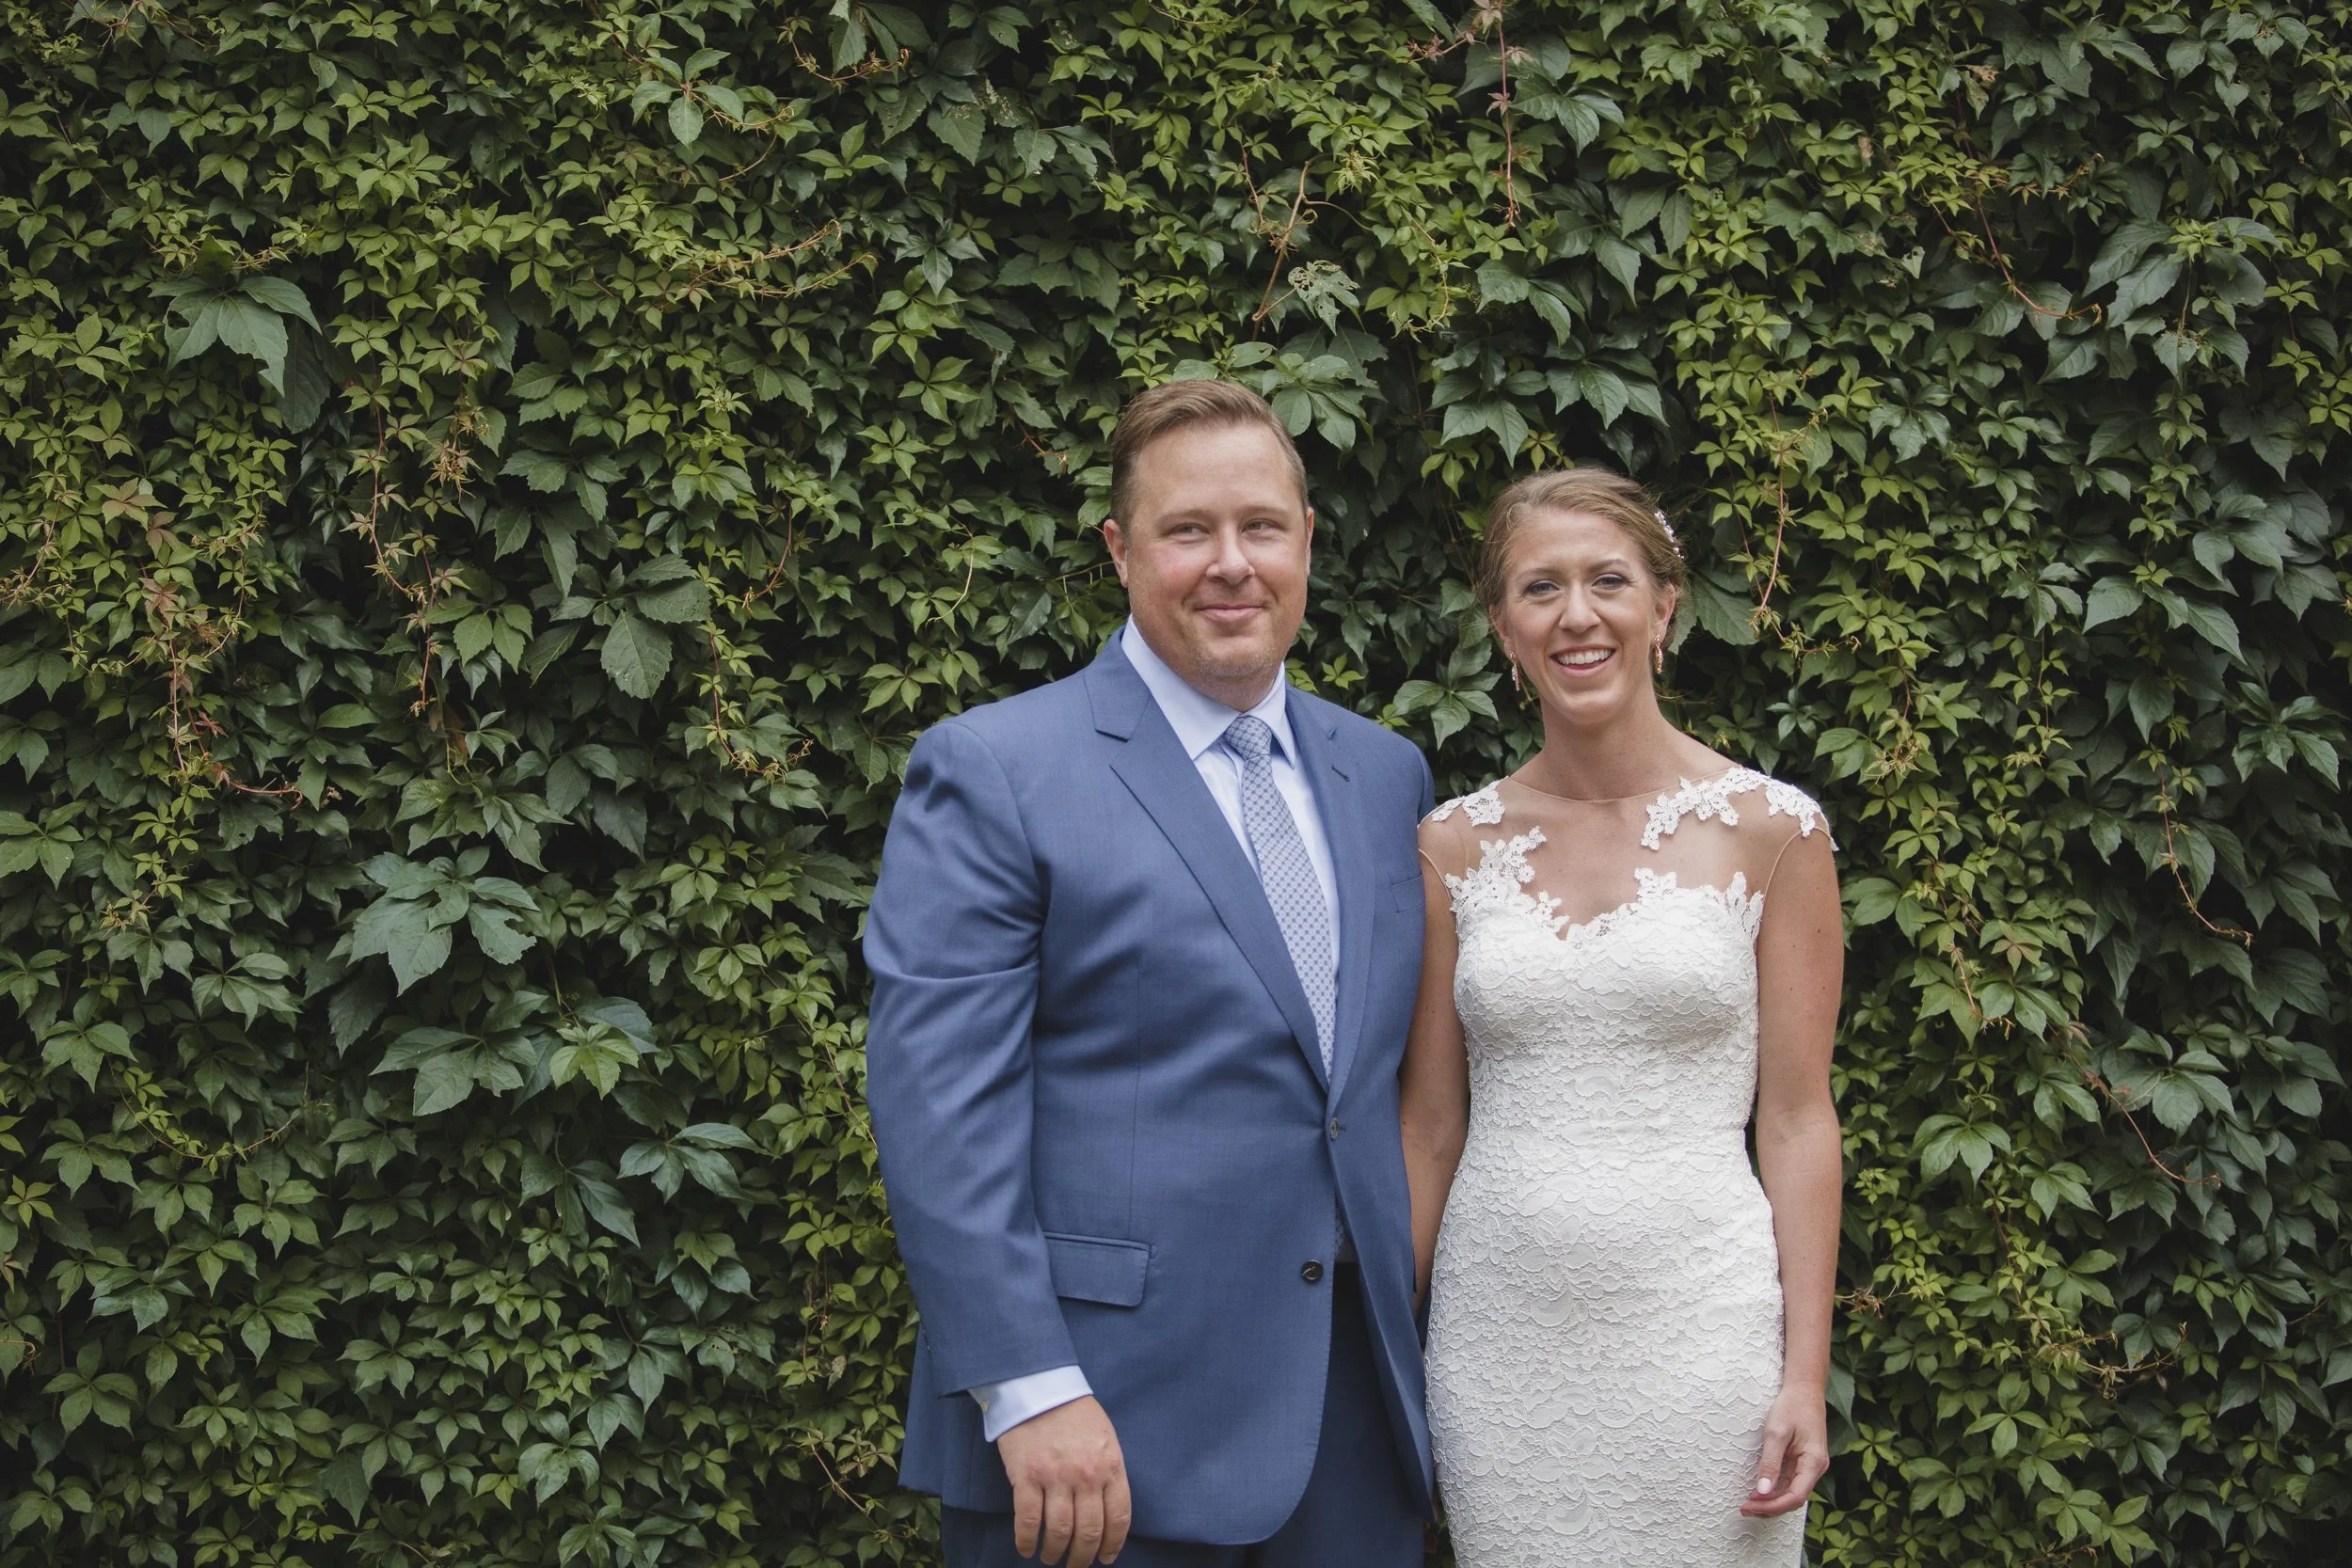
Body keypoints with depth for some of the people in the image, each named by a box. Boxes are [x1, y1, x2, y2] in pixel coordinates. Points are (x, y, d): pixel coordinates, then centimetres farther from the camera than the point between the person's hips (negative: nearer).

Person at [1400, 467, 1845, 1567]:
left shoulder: (1769, 830, -1)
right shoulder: (1455, 847, 5)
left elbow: (1797, 1118, -1)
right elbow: (1430, 1127, 9)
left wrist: (1804, 1377, -6)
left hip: (1697, 1325, -2)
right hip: (1497, 1333, 2)